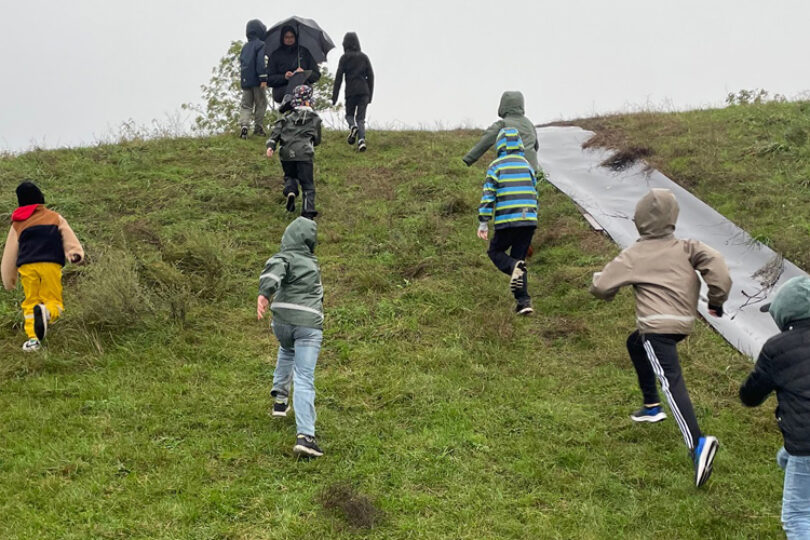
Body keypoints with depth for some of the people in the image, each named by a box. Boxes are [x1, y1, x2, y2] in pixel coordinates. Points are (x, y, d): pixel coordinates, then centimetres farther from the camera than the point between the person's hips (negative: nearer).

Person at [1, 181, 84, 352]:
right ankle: (47, 312, -30)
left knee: (30, 301, 12)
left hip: (27, 267, 1)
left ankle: (33, 338, -5)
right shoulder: (55, 218, 21)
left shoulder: (17, 224, 22)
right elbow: (69, 237, 5)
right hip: (51, 264, -1)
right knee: (53, 300, 5)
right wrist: (76, 253, -3)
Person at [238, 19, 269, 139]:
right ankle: (258, 127, 6)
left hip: (245, 80, 6)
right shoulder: (261, 45, -7)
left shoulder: (245, 46, 16)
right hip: (257, 80, -6)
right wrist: (263, 79, -19)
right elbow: (262, 62, -17)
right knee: (261, 104, 6)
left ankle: (244, 125, -17)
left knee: (246, 105, 4)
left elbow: (241, 62, 22)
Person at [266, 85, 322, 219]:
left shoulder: (288, 117, 15)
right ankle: (308, 211, -11)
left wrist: (271, 146, -8)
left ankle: (290, 191, -7)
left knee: (290, 176, 25)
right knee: (307, 184, 2)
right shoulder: (315, 118, 14)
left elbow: (276, 131, 0)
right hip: (304, 154, -2)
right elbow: (317, 140, 22)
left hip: (287, 154, 2)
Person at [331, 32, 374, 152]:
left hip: (351, 91, -2)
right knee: (361, 118, 3)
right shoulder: (364, 57, 10)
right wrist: (370, 95, 14)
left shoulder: (344, 58, 1)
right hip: (364, 91, 2)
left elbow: (339, 77, -2)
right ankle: (361, 140, -17)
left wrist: (334, 97, 0)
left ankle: (353, 126, -18)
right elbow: (370, 76, 10)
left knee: (349, 114, 15)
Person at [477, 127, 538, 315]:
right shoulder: (527, 165, 14)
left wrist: (483, 223, -4)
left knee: (495, 252, 14)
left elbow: (488, 195, -6)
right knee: (518, 257, 12)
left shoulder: (496, 166, -1)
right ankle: (524, 301, 1)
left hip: (507, 221, -4)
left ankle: (515, 267, -20)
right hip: (529, 219, 4)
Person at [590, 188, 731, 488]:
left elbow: (600, 287, 3)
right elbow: (715, 262, -7)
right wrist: (717, 299, 4)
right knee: (635, 343, 33)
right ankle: (652, 406, 39)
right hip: (684, 323, 7)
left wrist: (598, 280, 28)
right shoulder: (685, 248, 11)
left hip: (657, 325, -7)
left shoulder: (634, 255, 1)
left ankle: (698, 443, -39)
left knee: (671, 380, -20)